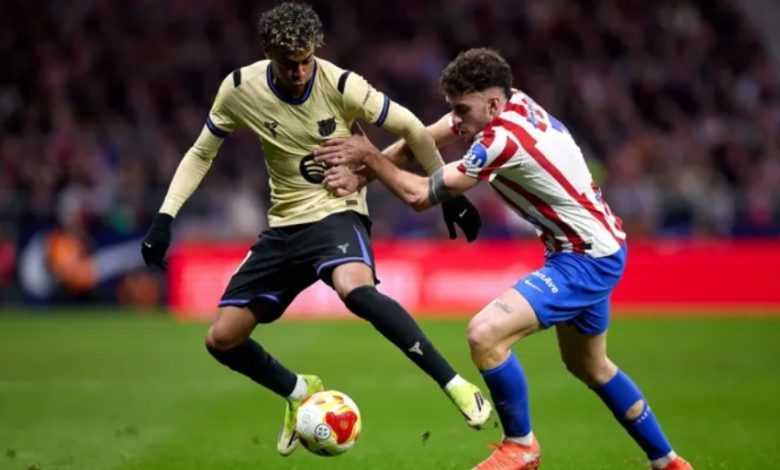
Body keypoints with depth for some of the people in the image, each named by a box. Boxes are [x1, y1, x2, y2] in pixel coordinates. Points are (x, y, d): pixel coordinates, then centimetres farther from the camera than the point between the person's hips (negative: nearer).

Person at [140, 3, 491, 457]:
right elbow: (202, 153, 7)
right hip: (285, 224, 5)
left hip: (338, 212, -5)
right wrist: (165, 217, -3)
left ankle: (456, 385, -31)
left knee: (355, 289, -39)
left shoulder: (341, 85, -17)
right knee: (222, 339, 0)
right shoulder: (240, 88, -8)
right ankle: (300, 394, 29)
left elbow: (412, 128, -5)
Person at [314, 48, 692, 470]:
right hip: (598, 248, 11)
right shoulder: (512, 102, -3)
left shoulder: (503, 140, -28)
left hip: (585, 260, -11)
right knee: (590, 367, 27)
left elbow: (420, 196, -21)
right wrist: (367, 165, -7)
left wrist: (368, 157, -10)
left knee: (485, 334, -23)